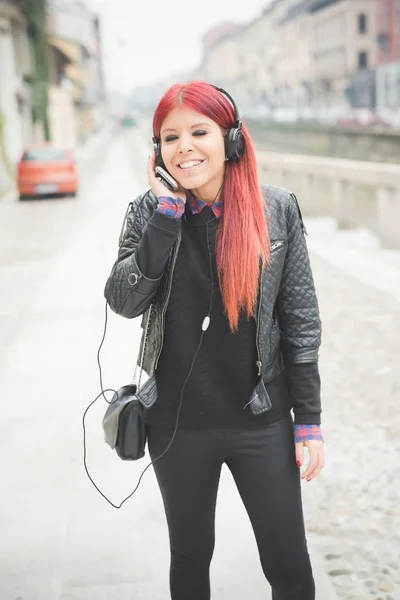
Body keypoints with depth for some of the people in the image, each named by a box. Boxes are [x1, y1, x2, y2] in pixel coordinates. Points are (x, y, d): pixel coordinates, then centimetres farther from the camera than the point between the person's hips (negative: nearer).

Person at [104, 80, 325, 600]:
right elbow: (124, 302, -15)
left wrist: (310, 420, -2)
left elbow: (301, 320, -3)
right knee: (190, 556, 19)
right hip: (178, 422, 1)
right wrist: (167, 216, -20)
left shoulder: (277, 210, -7)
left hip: (262, 420, -1)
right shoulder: (150, 213, -4)